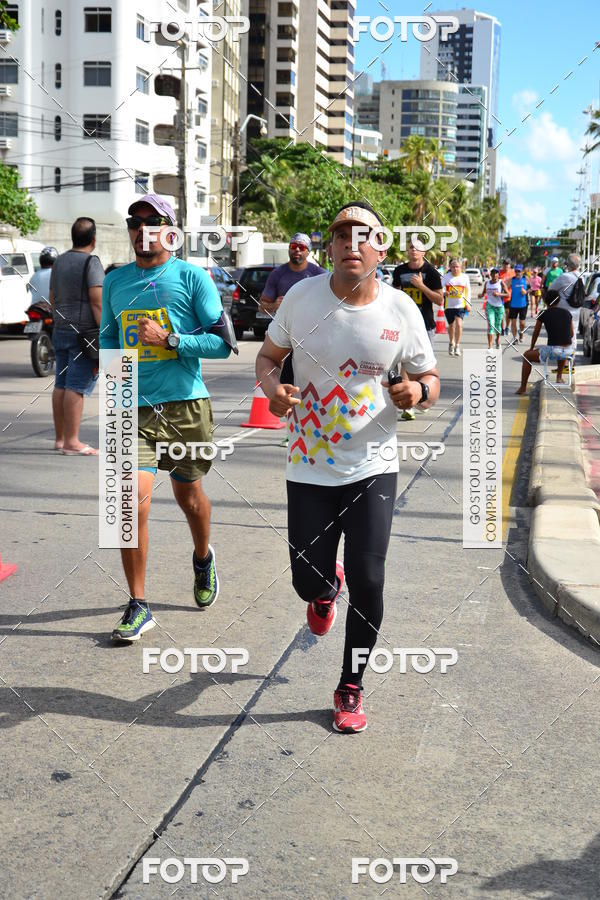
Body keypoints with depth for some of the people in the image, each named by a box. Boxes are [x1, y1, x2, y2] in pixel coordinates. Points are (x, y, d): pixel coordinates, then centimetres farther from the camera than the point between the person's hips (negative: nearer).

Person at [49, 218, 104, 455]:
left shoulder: (59, 261, 14)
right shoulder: (91, 263, -10)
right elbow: (97, 303, -17)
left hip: (61, 331, 8)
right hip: (84, 333, -8)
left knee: (61, 385, 10)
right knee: (77, 386, -9)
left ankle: (60, 438, 15)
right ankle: (71, 442, -11)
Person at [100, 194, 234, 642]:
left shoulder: (192, 277, -3)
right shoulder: (115, 282, 9)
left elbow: (224, 342, -6)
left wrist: (169, 339, -16)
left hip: (185, 404, -1)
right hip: (134, 408, 2)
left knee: (189, 494, 16)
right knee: (132, 501, -12)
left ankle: (203, 558, 48)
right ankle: (138, 606, -1)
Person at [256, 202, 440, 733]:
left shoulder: (401, 310, -5)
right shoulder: (302, 297, -4)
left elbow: (431, 379, 5)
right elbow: (269, 355, 10)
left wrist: (418, 390, -19)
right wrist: (272, 387, -13)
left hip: (373, 467, -1)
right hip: (310, 467, 1)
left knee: (367, 581, -4)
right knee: (308, 583, 4)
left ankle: (351, 688, 19)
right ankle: (327, 587, 46)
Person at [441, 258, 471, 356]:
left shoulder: (465, 277, 2)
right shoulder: (447, 276, -2)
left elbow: (468, 290, 11)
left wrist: (468, 303, 5)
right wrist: (444, 293, -31)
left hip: (460, 305, -1)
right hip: (449, 305, 1)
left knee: (459, 324, -18)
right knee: (451, 325, 13)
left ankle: (457, 346, -10)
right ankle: (451, 343, 37)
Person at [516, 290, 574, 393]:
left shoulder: (544, 314, 0)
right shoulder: (567, 313, 10)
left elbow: (536, 333, 13)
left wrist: (532, 348, 30)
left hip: (552, 350, -5)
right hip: (568, 351, 5)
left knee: (526, 356, 19)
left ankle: (523, 388, 21)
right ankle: (559, 377, 37)